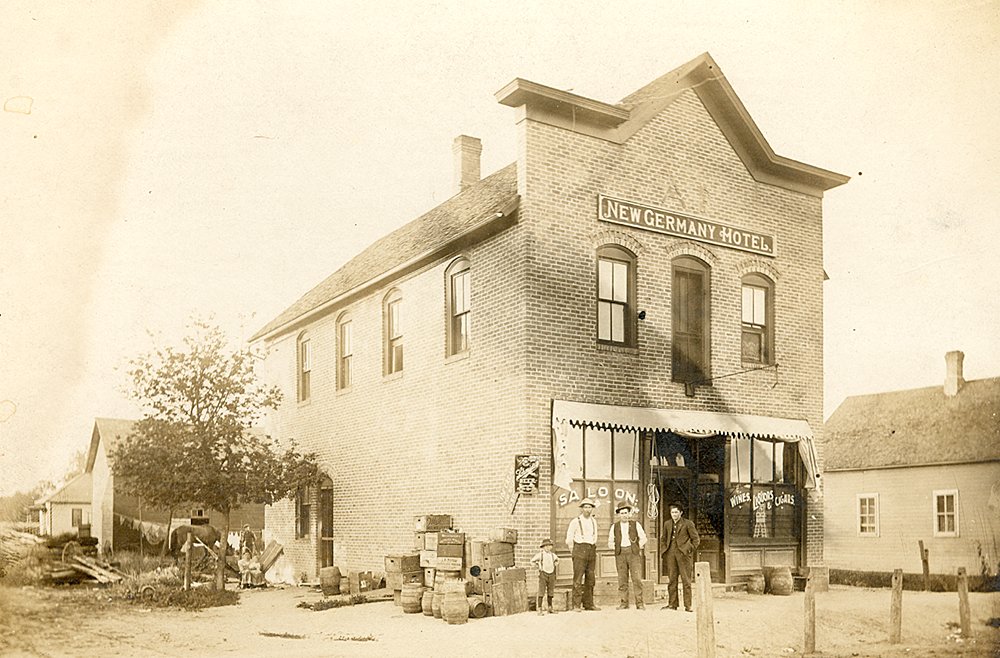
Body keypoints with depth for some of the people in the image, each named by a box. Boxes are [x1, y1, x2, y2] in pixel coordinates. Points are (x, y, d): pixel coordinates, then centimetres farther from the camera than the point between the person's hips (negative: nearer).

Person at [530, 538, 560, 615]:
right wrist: (538, 566, -1)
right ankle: (540, 609, -5)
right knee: (541, 592, -8)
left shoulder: (552, 555, 7)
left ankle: (550, 608, 19)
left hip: (551, 574, 4)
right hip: (543, 574, -4)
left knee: (550, 592, 9)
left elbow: (557, 560, 29)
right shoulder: (540, 554, -5)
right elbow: (532, 561, 6)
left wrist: (554, 565, 14)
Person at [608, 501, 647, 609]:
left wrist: (639, 548, 4)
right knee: (622, 579, 0)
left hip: (633, 553, -2)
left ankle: (639, 602, -4)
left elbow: (643, 538, 11)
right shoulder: (615, 526, 13)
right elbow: (610, 541, 20)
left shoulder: (635, 524, 8)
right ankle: (624, 602, 5)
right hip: (620, 554, 2)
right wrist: (615, 549, 8)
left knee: (637, 578, -8)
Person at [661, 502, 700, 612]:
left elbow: (696, 539, 2)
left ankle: (688, 605, 0)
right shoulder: (668, 524, 13)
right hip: (671, 554, 4)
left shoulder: (688, 524, -1)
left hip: (683, 554, -4)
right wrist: (667, 549, 13)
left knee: (686, 580, -3)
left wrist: (689, 550, -4)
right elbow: (664, 538, 26)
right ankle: (672, 604, 10)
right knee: (672, 579, 4)